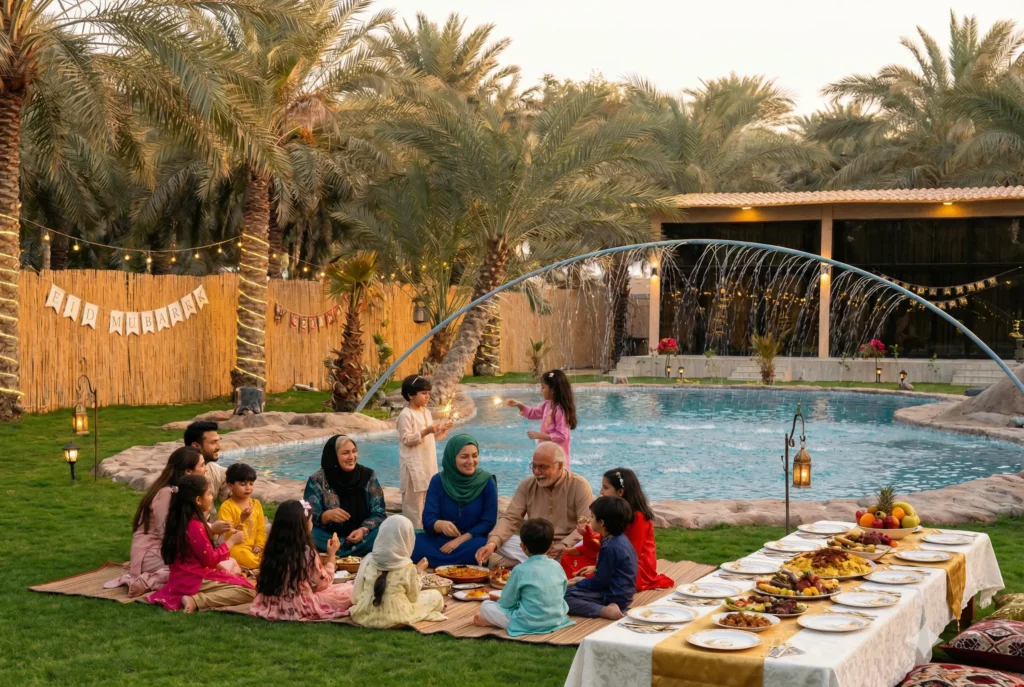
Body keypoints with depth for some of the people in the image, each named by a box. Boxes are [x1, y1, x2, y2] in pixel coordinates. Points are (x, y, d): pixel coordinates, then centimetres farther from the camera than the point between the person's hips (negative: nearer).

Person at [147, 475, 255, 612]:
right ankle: (197, 601, -20)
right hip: (196, 581, -10)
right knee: (248, 591, -13)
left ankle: (195, 598, 2)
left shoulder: (179, 521, 9)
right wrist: (231, 541, -6)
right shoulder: (195, 526, -20)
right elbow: (209, 559, -15)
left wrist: (213, 530, 13)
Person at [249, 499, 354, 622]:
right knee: (350, 591, 0)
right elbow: (324, 583, -4)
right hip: (300, 607, -7)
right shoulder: (307, 552, -17)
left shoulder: (274, 548, 0)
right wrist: (331, 555, 6)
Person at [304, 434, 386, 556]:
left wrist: (363, 530, -20)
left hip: (363, 538, 2)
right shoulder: (317, 481, -4)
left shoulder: (368, 476, 2)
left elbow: (378, 513, 0)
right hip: (329, 540, -2)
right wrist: (327, 516, -31)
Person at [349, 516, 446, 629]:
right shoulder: (407, 567, -13)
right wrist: (418, 572, 11)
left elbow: (356, 596, -2)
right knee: (436, 595, 10)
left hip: (364, 616, 4)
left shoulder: (368, 560, -5)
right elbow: (412, 598, 1)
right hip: (395, 619, -4)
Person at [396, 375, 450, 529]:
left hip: (428, 463, 9)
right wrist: (425, 431, -26)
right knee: (413, 501, -4)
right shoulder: (406, 415, -14)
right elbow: (406, 439, -18)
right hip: (414, 466, -9)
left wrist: (440, 431, 2)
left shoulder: (426, 412, 12)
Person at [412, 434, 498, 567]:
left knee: (482, 547, -36)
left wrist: (460, 540, -17)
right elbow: (428, 520, -9)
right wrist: (441, 525, -33)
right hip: (440, 540, 1)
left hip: (471, 541, -1)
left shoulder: (486, 482, -4)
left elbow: (488, 522, -5)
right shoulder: (438, 481, -2)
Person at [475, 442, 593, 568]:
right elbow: (510, 518, 1)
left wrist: (564, 546, -30)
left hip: (568, 548, -4)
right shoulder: (527, 485, 7)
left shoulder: (579, 486, -5)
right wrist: (492, 543, -19)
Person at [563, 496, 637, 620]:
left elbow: (600, 581, -18)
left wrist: (577, 584, -3)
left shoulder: (610, 547, -22)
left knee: (563, 597, -23)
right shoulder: (621, 540, 8)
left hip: (614, 597, -10)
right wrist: (583, 580, 22)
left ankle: (605, 610, -29)